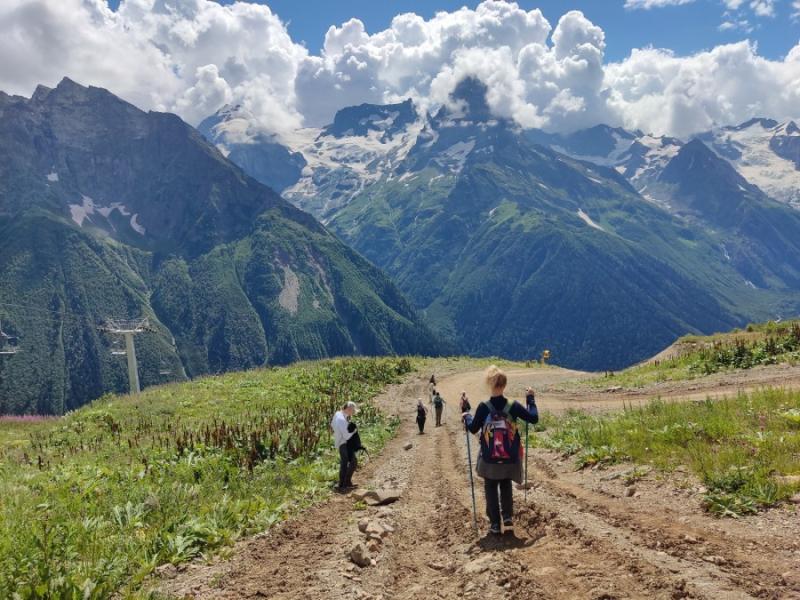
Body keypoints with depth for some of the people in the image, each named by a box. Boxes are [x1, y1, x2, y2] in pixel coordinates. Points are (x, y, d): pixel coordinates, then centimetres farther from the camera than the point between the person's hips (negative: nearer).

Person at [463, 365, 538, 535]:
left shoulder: (483, 407, -12)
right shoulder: (513, 406, -9)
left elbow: (473, 429, -4)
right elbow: (534, 418, -1)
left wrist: (467, 417, 16)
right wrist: (531, 399, 10)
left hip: (489, 459, -1)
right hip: (510, 459, 2)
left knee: (491, 489, 14)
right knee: (506, 487, 21)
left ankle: (495, 524, 11)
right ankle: (508, 518, 7)